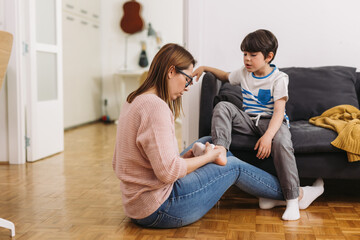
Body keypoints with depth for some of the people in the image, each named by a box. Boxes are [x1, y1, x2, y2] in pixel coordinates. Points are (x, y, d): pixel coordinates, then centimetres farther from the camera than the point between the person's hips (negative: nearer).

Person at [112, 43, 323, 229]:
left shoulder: (134, 101, 8)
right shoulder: (155, 106, -22)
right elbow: (167, 171, -28)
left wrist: (184, 158, 6)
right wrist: (208, 156, -10)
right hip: (158, 210, -10)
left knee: (208, 142, 18)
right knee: (233, 165, 5)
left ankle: (268, 194, 26)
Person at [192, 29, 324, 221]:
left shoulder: (279, 78, -9)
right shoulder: (244, 73, 9)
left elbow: (279, 111, -20)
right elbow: (225, 76, 33)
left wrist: (267, 136, -36)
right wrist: (205, 68, 17)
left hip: (272, 122, -5)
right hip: (249, 120, 5)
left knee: (281, 142, -37)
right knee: (223, 107, -18)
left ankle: (293, 198, -30)